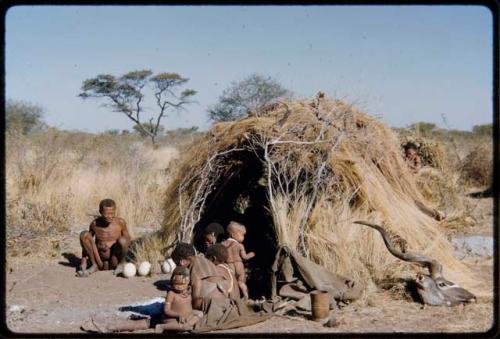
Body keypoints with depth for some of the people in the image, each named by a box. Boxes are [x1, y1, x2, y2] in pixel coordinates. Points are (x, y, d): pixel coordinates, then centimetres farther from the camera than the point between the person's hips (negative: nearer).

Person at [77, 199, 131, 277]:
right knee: (84, 234, -16)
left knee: (122, 240, -30)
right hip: (99, 259, 2)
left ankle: (121, 264, 0)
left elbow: (128, 239, 2)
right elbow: (85, 241, 5)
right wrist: (84, 260, -5)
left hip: (114, 260, -1)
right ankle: (95, 265, -6)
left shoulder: (120, 222, -9)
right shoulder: (95, 223, -6)